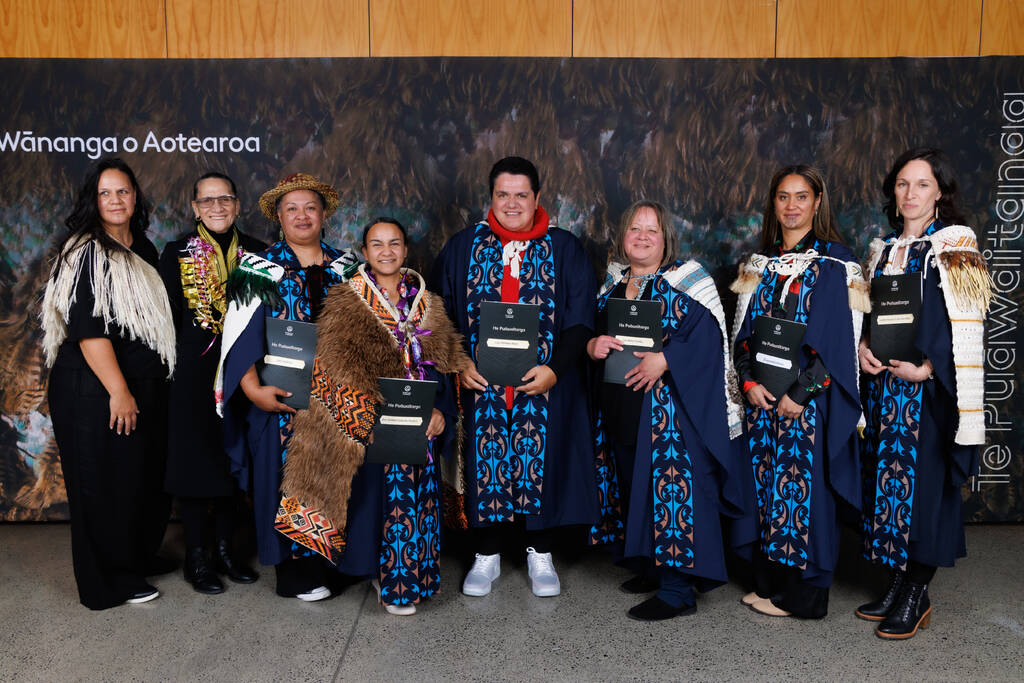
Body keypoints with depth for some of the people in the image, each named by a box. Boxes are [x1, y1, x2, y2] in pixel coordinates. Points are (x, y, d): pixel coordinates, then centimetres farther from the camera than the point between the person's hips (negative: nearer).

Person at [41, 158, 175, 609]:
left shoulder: (144, 250, 11)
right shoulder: (87, 254, -13)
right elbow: (88, 330, -19)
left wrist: (140, 388, 16)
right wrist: (119, 391, -21)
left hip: (143, 386, 8)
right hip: (95, 390, -7)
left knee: (147, 478, 14)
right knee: (105, 485, 3)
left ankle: (140, 558, 33)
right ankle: (109, 583, 18)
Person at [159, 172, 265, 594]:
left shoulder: (257, 253, 8)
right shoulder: (177, 254, 1)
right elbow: (168, 317, 0)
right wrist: (174, 365, -8)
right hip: (192, 373, -3)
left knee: (232, 459, 10)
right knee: (194, 459, 2)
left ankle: (224, 549, 24)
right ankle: (196, 556, 14)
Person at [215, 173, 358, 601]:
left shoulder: (346, 267, 11)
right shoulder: (259, 268, 1)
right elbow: (240, 335, -5)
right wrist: (253, 389, -16)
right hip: (280, 397, -3)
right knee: (287, 473, 0)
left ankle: (330, 558, 23)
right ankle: (294, 573, 13)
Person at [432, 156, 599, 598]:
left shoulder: (564, 248, 4)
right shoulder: (463, 247, 6)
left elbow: (580, 318, -1)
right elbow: (442, 315, 6)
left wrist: (555, 369, -14)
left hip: (544, 383, 0)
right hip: (481, 385, 1)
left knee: (541, 458, 5)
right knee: (486, 458, 5)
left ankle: (540, 555, 23)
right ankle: (486, 554, 23)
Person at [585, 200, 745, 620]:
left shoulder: (686, 281, -4)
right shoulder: (613, 283, 14)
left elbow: (708, 336, -14)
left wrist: (664, 359, -24)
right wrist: (593, 345, -6)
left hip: (671, 404, -6)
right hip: (621, 404, 7)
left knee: (672, 486, -7)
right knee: (635, 487, 13)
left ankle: (678, 589, 0)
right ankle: (654, 568, 28)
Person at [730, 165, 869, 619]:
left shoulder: (836, 262, -3)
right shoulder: (760, 263, 12)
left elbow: (840, 337, -10)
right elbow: (744, 329, 9)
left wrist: (800, 392, -15)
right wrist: (748, 382, -6)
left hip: (811, 395, -5)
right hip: (762, 395, 5)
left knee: (805, 483, -2)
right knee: (766, 480, 8)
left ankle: (803, 594, 11)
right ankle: (768, 582, 21)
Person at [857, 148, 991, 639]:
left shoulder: (955, 248, -3)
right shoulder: (884, 250, 14)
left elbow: (967, 323, -10)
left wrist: (926, 367, -19)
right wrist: (862, 346, -2)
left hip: (930, 385, -5)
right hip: (884, 381, 6)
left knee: (923, 478, -3)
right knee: (887, 474, 8)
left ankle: (918, 594, 10)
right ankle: (897, 582, 20)